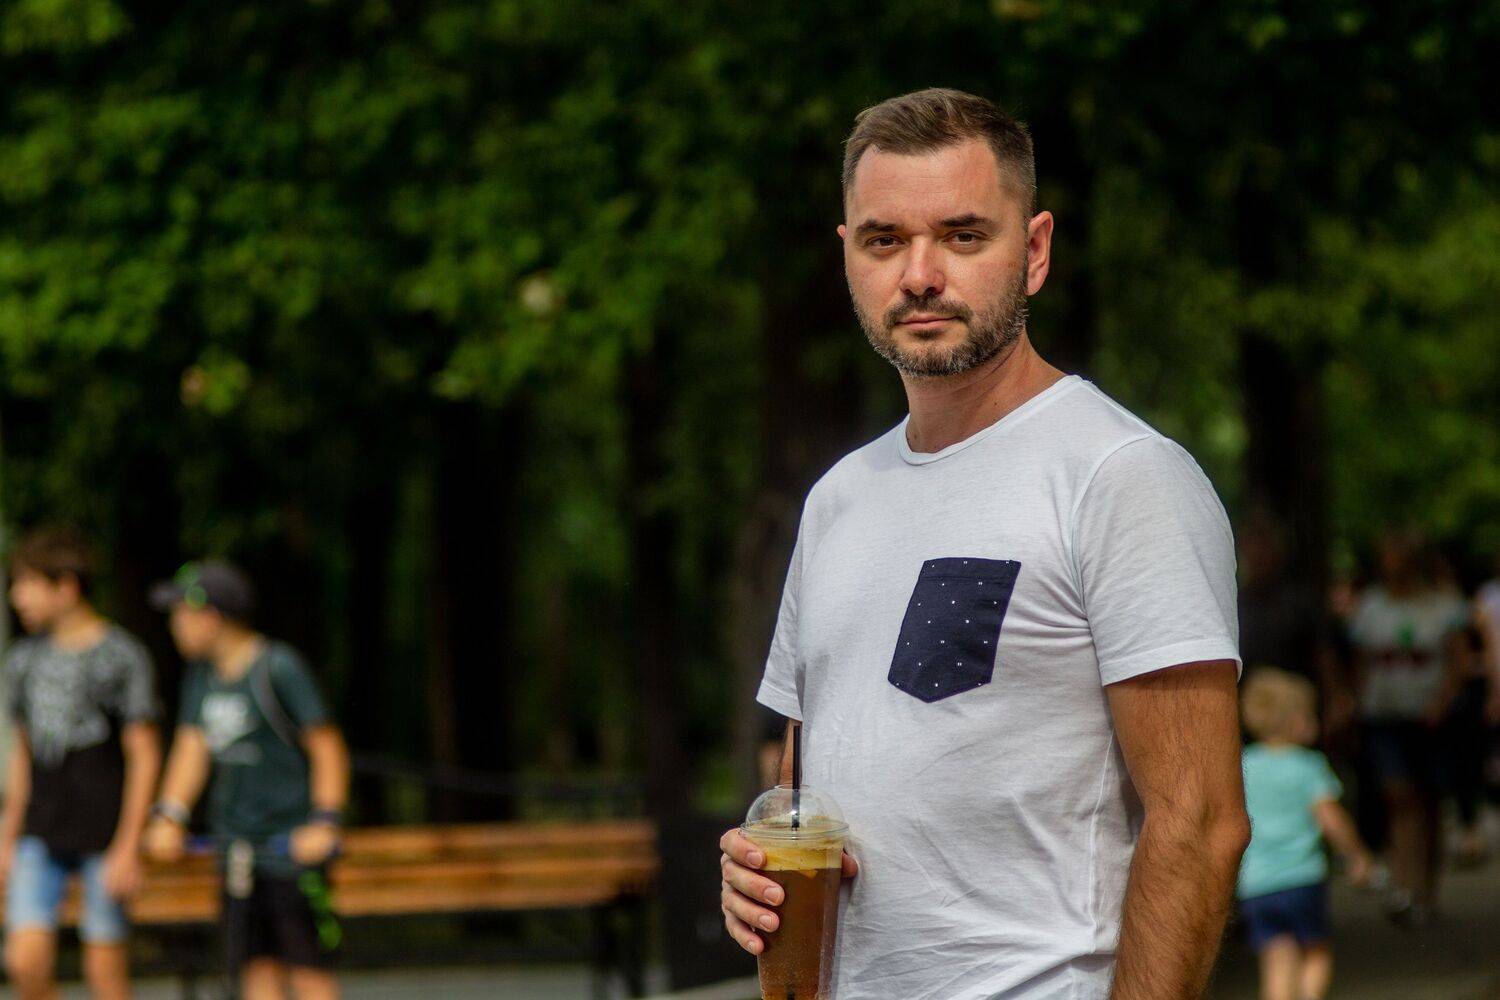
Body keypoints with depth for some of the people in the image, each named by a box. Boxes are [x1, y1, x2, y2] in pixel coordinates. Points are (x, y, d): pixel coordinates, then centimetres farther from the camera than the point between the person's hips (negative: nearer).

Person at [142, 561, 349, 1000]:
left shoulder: (279, 668, -10)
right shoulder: (202, 675, 12)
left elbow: (328, 748, -10)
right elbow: (191, 748, 9)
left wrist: (324, 823, -18)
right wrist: (170, 816, -4)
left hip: (295, 846, -7)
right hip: (238, 848, 7)